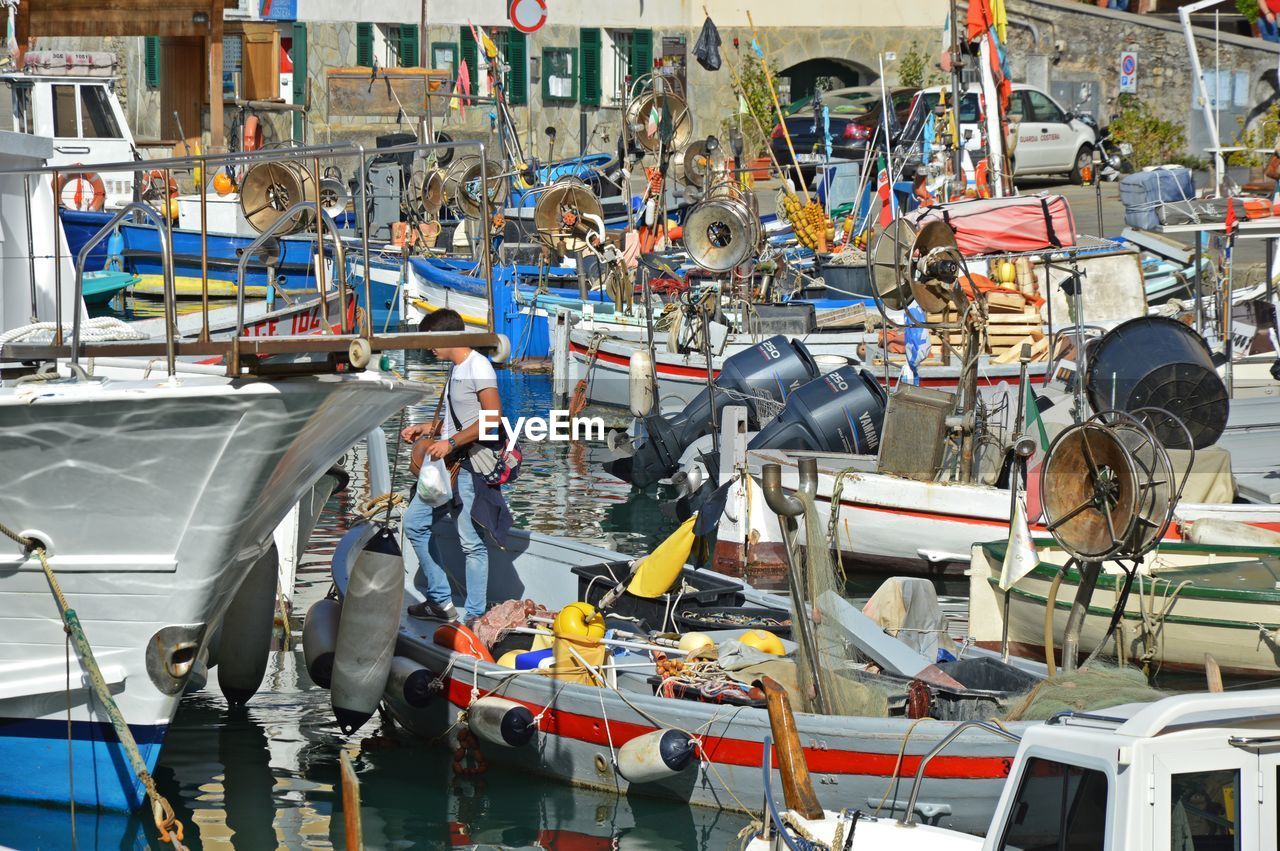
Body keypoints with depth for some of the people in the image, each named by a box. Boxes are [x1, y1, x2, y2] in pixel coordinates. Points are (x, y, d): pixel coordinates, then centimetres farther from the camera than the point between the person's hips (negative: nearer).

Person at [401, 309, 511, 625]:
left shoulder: (478, 366, -12)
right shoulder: (455, 368, 18)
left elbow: (494, 417, -21)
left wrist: (451, 443, -22)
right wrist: (425, 428, 15)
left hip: (471, 466, -11)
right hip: (447, 467, 11)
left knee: (471, 542, -8)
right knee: (414, 523, 13)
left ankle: (473, 616, -5)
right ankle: (441, 601, 17)